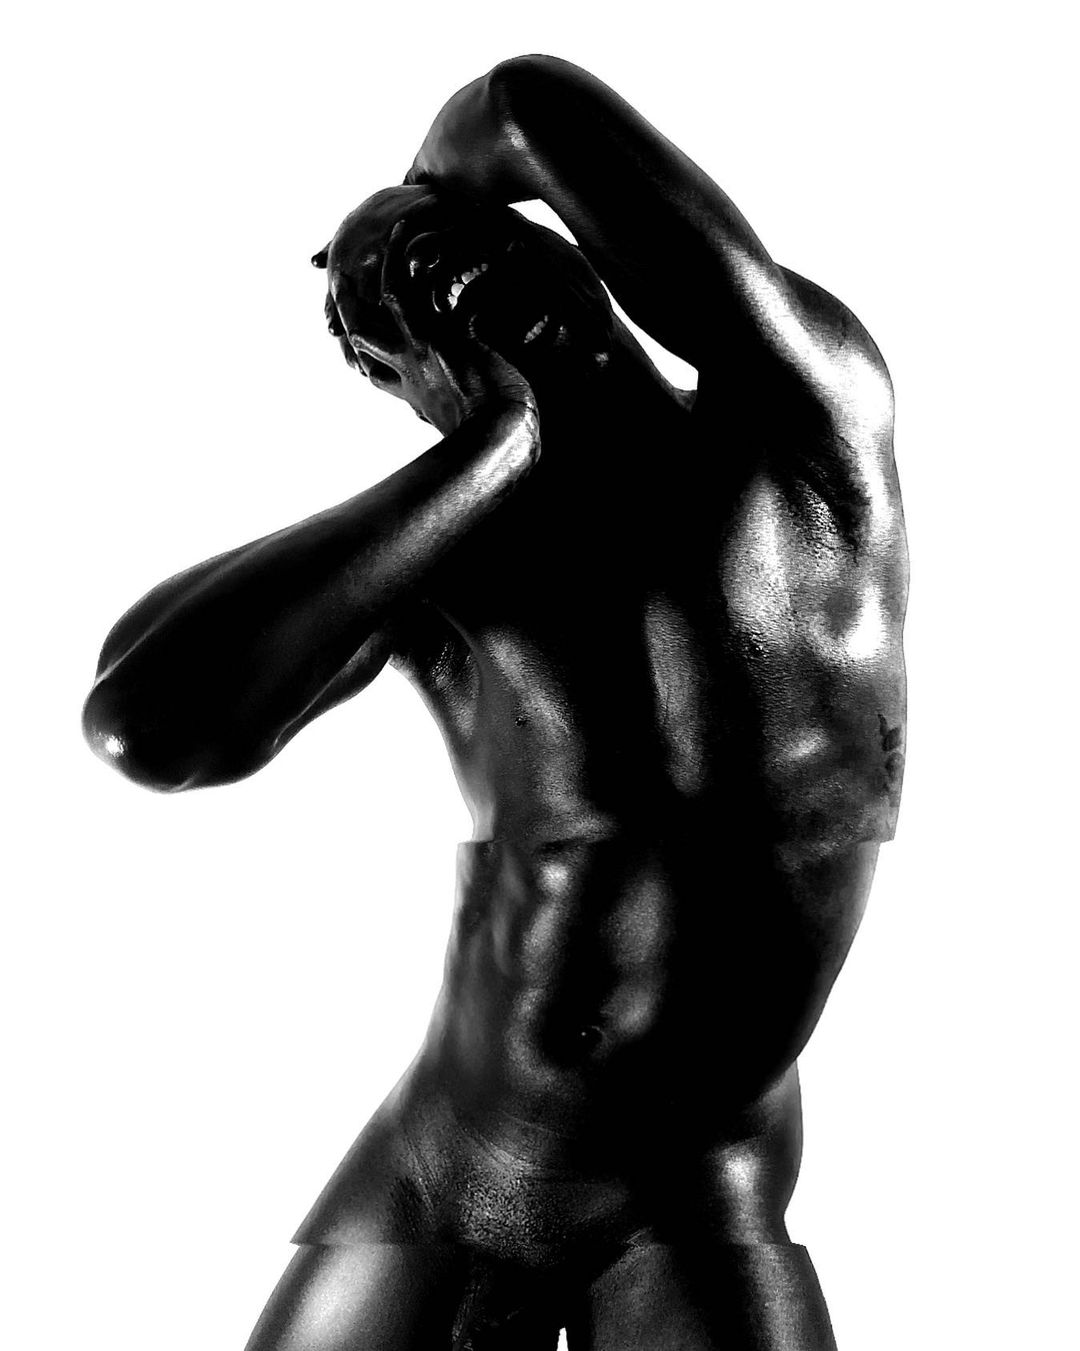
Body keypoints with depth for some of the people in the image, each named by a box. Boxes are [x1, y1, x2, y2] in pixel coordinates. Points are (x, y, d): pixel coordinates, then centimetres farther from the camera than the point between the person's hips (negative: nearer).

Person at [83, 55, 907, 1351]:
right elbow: (140, 722, -31)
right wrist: (495, 447, -26)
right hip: (423, 1181, 2)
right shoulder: (440, 562, -11)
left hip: (695, 1223, -1)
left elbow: (538, 107, -26)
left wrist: (446, 175, -2)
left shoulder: (817, 427, -14)